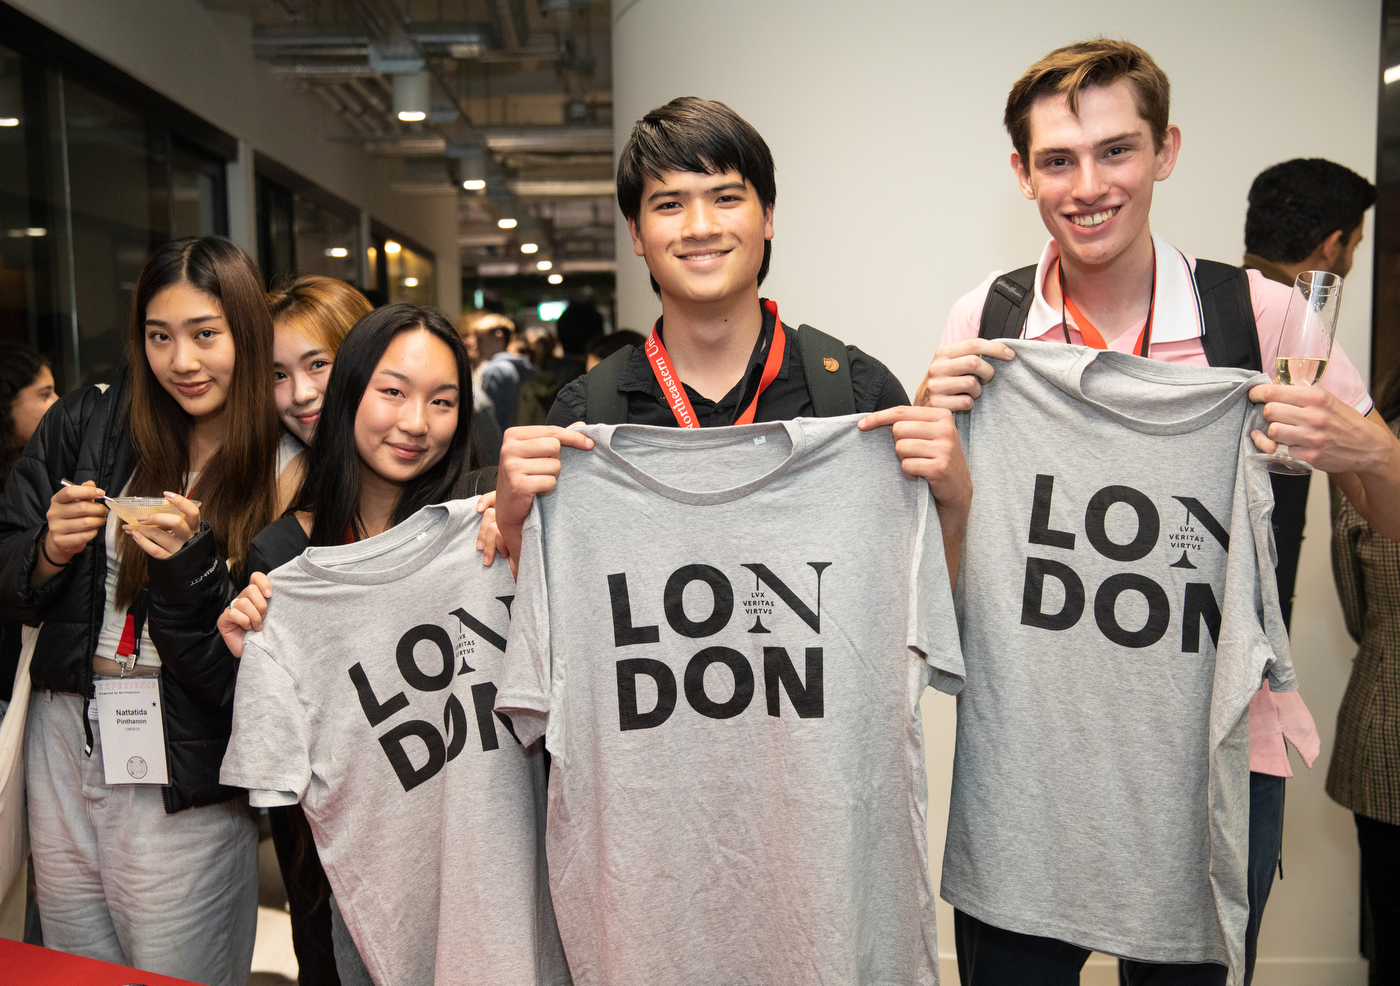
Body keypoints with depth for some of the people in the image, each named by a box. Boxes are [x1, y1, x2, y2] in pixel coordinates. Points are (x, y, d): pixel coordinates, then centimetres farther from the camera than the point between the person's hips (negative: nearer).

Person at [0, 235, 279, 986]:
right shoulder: (83, 427, -1)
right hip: (64, 742, 4)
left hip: (185, 774, -4)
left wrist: (189, 565, -25)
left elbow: (245, 674, -11)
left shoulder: (281, 476, -11)